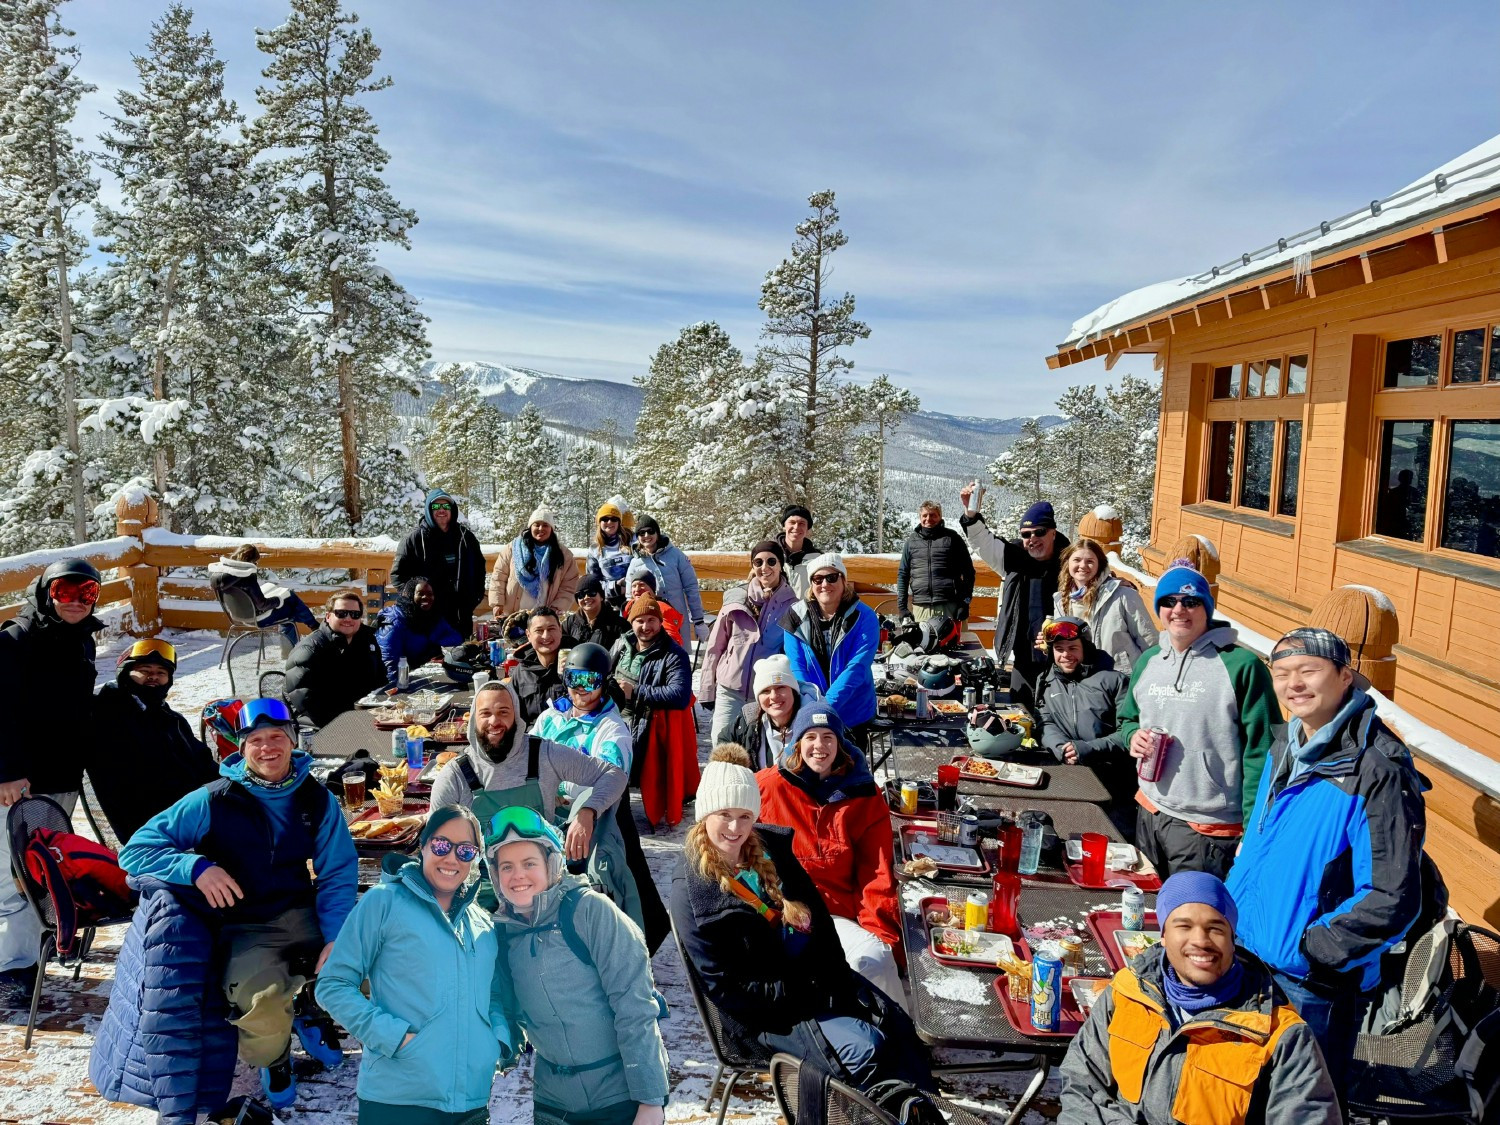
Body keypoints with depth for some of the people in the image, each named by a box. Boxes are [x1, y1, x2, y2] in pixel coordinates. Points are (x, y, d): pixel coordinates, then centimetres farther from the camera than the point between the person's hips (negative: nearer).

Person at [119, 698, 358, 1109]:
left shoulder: (317, 800, 1)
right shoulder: (213, 801, -5)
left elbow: (337, 875, -1)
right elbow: (135, 851, -3)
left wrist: (336, 939, -17)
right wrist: (196, 867, -22)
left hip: (305, 916, 3)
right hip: (245, 929, -3)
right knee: (263, 1009, -32)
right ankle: (273, 1059, 7)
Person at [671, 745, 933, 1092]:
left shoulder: (771, 845, 1)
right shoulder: (690, 892, -17)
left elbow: (816, 911, 9)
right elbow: (724, 987, -17)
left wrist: (835, 975, -5)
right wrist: (811, 995, -19)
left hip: (815, 976, 6)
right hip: (764, 1012, -6)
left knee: (897, 1025, -9)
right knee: (865, 1048, -22)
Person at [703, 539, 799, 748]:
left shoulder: (790, 604, -2)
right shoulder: (736, 598, 0)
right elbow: (715, 645, 5)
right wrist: (708, 688, 5)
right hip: (730, 687, 1)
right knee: (721, 739, -3)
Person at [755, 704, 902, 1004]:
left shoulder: (865, 797, 8)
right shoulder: (767, 786, 2)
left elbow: (877, 873, 5)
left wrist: (882, 933, -6)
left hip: (839, 915, 1)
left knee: (872, 960, -28)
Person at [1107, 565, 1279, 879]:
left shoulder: (1241, 665, -13)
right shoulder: (1148, 661, 7)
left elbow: (1260, 751, -12)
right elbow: (1127, 718, 20)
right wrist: (1132, 735, -4)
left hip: (1209, 830, -6)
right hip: (1149, 815, 6)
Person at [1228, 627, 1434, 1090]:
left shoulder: (1379, 773, -23)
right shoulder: (1286, 749, 3)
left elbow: (1393, 898, -24)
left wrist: (1307, 950, -22)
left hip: (1316, 985, -7)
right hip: (1251, 960, 7)